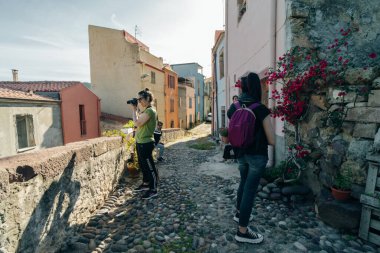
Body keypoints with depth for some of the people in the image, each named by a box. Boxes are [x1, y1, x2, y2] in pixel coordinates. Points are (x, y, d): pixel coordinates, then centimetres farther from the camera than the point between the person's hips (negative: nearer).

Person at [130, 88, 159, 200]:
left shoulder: (150, 111, -18)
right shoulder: (145, 111, 14)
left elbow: (137, 123, -23)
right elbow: (138, 122, 16)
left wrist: (134, 109, -15)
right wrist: (136, 109, 12)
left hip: (145, 143, -11)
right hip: (140, 142, 11)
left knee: (149, 166, -1)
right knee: (143, 165, 21)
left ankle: (153, 189, 9)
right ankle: (146, 184, 36)